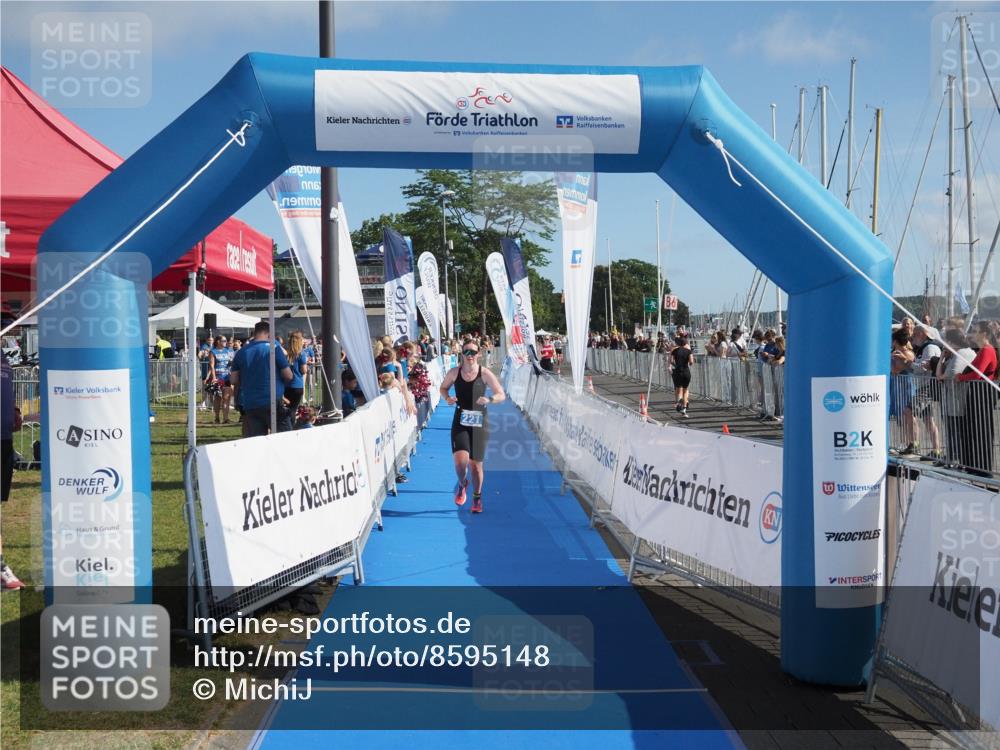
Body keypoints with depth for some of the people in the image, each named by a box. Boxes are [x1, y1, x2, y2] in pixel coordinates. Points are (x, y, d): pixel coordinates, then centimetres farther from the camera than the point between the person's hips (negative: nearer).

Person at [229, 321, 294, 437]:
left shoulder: (241, 352, 7)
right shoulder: (274, 348, -5)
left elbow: (233, 380, 9)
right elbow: (288, 375, -4)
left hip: (249, 405, 4)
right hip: (273, 402, -4)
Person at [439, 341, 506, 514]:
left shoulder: (485, 374, -7)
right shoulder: (454, 372, -2)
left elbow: (502, 395, -3)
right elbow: (443, 388, 16)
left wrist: (489, 399, -24)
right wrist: (447, 398, -7)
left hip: (479, 423, 0)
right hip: (460, 421, 1)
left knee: (476, 463, 6)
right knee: (460, 459, -17)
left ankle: (477, 497, 30)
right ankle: (462, 484, 19)